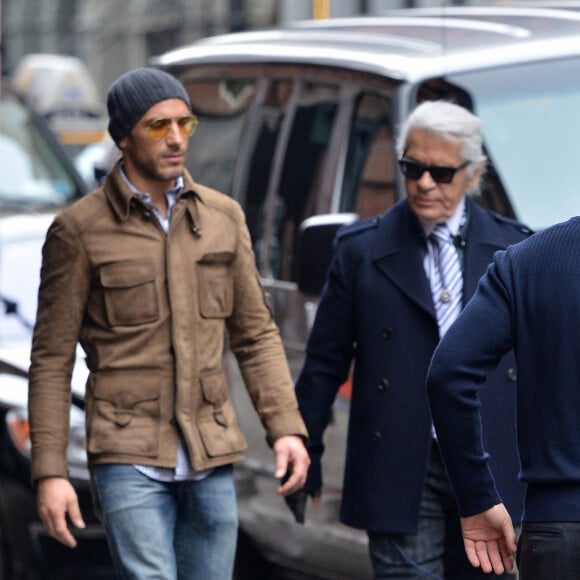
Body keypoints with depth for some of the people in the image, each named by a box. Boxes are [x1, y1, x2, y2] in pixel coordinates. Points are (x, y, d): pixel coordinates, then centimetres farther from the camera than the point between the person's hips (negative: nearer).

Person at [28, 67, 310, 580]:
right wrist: (50, 471, -8)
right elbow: (52, 360, -2)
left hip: (211, 459, 4)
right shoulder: (80, 229, -3)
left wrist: (286, 427, 0)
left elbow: (256, 334, 13)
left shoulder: (223, 217, 8)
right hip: (130, 459, -4)